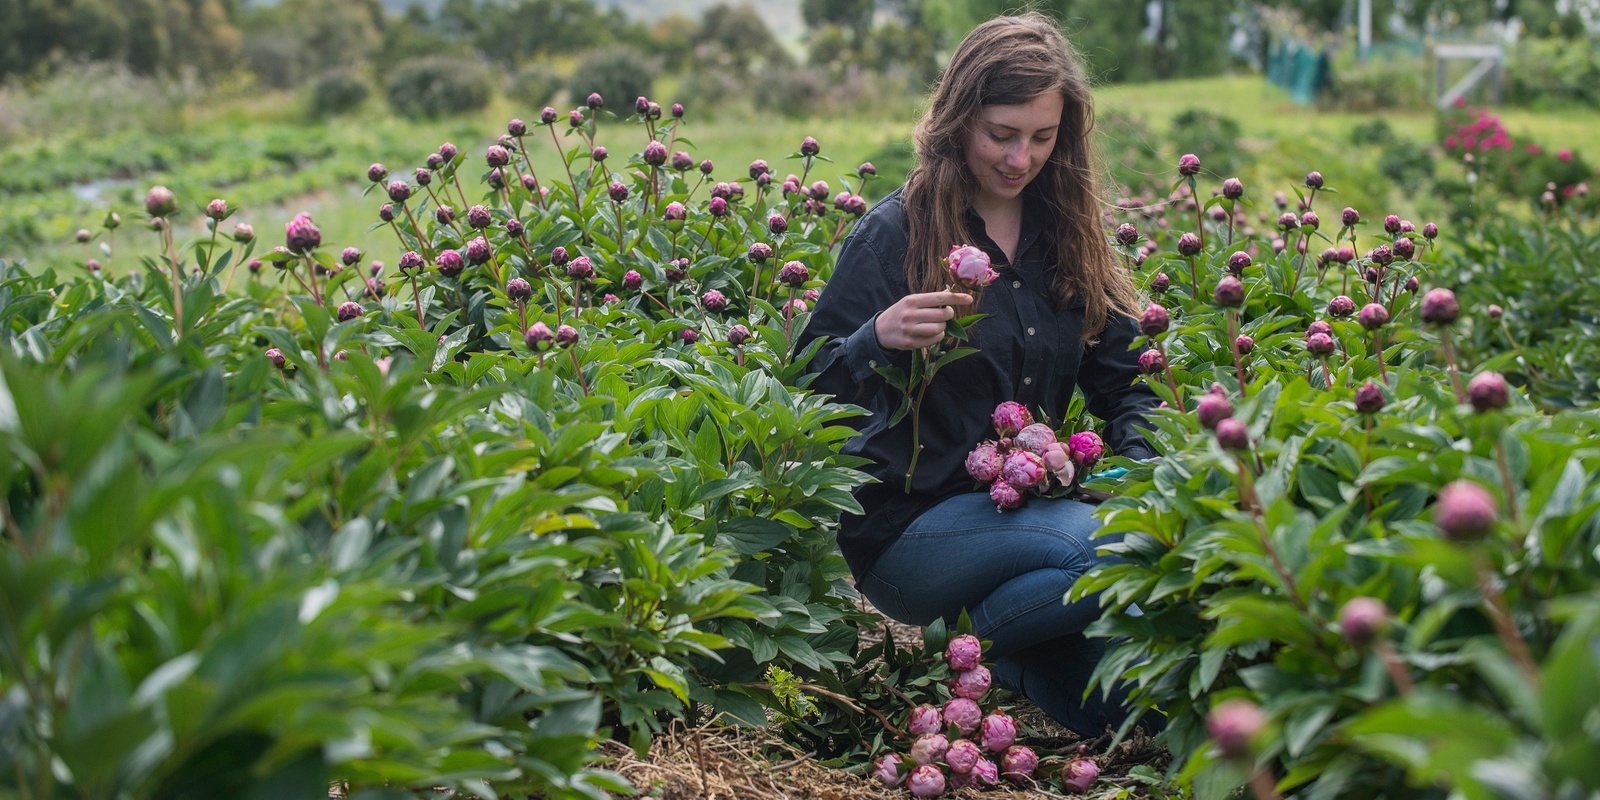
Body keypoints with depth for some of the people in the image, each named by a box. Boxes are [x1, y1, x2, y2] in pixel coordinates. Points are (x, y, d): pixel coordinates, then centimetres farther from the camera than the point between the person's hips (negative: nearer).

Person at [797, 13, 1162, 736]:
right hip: (908, 523, -6)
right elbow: (813, 390, -9)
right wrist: (879, 338, -30)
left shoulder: (1066, 233, 9)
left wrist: (1143, 461, -9)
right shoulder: (896, 232, -7)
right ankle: (972, 640, -4)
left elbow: (1124, 376, 11)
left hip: (1028, 504, 6)